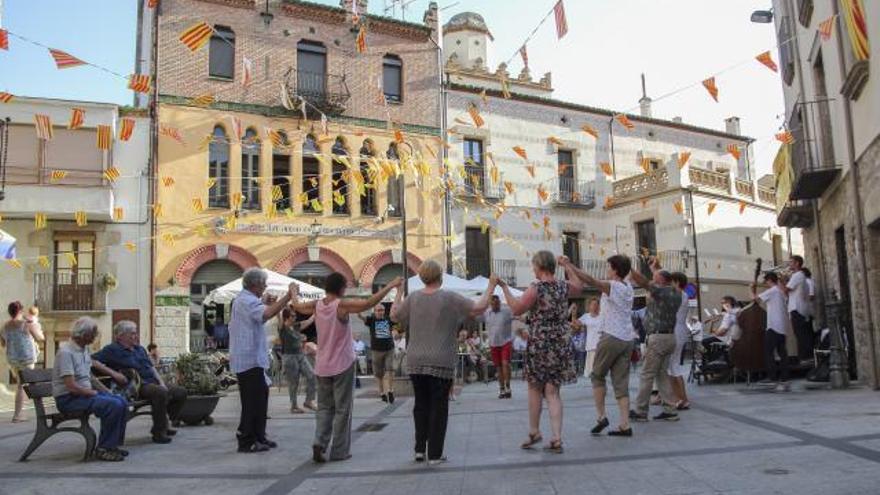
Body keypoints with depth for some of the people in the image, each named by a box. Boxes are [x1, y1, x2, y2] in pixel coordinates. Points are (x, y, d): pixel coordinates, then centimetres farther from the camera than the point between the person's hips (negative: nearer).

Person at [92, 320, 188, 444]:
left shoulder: (140, 349, 21)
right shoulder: (113, 350, -3)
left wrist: (161, 382, 5)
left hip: (153, 381, 9)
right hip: (137, 386, -9)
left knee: (181, 392, 3)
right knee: (160, 392, -36)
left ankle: (162, 425, 13)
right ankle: (158, 433, -27)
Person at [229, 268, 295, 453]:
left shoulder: (243, 299, 19)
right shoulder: (247, 301, -16)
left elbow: (261, 317, 21)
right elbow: (267, 314, -34)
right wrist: (288, 295, -30)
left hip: (249, 358, 11)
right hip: (250, 359, -11)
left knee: (260, 397, 16)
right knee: (252, 400, -4)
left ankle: (258, 437, 24)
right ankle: (246, 442, 3)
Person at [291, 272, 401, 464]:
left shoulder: (316, 305, 0)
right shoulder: (342, 305, -16)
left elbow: (297, 306, 19)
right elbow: (369, 303, -26)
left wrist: (294, 292, 40)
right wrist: (391, 286, -21)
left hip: (322, 367, 5)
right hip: (342, 365, -5)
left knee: (324, 407, 16)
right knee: (342, 409, 5)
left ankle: (319, 442, 0)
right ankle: (339, 451, 9)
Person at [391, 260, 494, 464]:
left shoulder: (413, 298, 2)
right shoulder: (450, 298, -8)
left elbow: (394, 315, 15)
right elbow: (478, 308, -8)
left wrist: (399, 291, 26)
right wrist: (491, 287, 6)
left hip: (415, 362, 4)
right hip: (440, 363, -4)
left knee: (420, 405, 16)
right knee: (438, 407, 5)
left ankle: (420, 449, 18)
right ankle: (434, 455, 8)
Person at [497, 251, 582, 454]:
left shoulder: (536, 288, -15)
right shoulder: (564, 286, 2)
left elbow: (516, 309, -10)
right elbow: (579, 287, 24)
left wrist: (504, 287, -3)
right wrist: (568, 267, 35)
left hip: (539, 343, -5)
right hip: (561, 344, 5)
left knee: (535, 388, 13)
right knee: (552, 391, 8)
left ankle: (534, 432, 22)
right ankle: (556, 439, 4)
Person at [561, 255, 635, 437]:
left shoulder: (613, 286, -11)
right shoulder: (627, 287, 13)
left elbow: (590, 281, -23)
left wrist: (569, 265, -17)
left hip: (611, 337, -7)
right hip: (627, 339, 7)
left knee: (597, 376, 9)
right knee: (621, 382, 7)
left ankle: (601, 416, 5)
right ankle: (625, 425, 4)